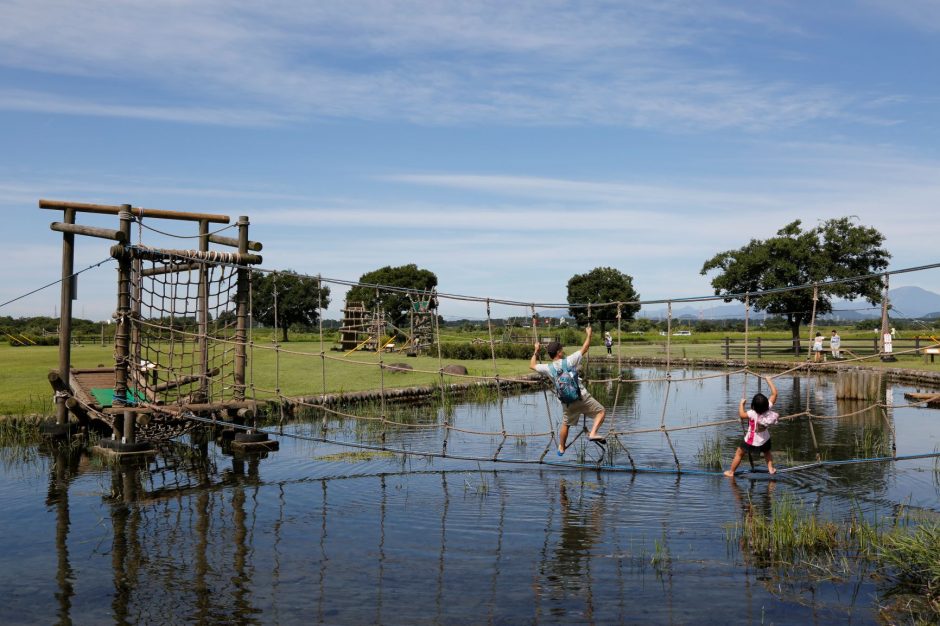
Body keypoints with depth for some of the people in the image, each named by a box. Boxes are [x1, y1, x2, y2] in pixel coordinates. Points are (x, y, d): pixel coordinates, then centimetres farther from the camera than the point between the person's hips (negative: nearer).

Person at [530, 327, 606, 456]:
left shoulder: (548, 369, -2)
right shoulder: (569, 361, -9)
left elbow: (532, 365, 15)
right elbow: (585, 348, 0)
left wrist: (536, 351, 24)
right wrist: (589, 334, 13)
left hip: (567, 402, 4)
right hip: (582, 397, -4)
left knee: (565, 424, 23)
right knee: (600, 411, 9)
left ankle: (561, 448, 33)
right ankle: (593, 433, -11)